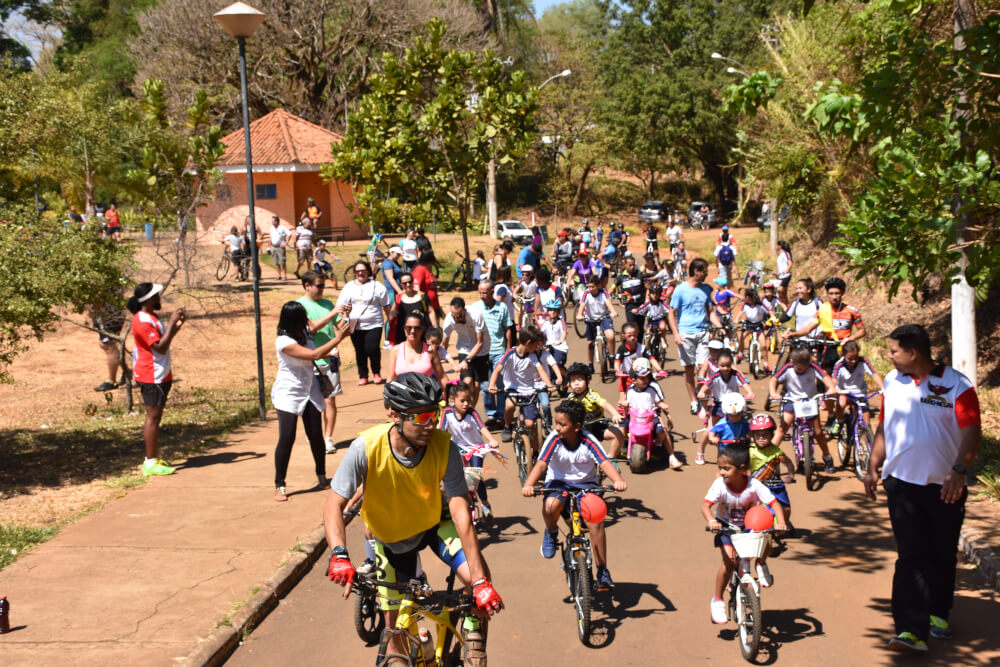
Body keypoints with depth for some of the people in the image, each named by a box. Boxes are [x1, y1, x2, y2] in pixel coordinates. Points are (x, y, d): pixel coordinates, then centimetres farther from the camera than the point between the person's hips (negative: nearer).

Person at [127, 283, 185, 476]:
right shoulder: (143, 321, -18)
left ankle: (153, 458, 22)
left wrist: (178, 324, 10)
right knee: (153, 417, -7)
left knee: (154, 417, 14)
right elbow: (160, 347, -24)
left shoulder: (151, 317, 15)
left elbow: (164, 340, 24)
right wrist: (172, 323, -20)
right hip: (151, 377, -11)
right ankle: (151, 462, -4)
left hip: (159, 375, 11)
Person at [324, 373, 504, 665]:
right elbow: (334, 505, -26)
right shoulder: (367, 447, -31)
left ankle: (472, 630, 5)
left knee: (477, 575, -25)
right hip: (390, 536, 0)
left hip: (434, 523, 0)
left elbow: (460, 512, -31)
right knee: (396, 627, 5)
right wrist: (339, 555, -45)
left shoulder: (444, 447, -29)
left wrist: (480, 582, -37)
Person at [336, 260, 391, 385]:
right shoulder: (349, 287, 10)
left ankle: (376, 373, 10)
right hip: (355, 326, 3)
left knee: (372, 349, -13)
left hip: (373, 325, -3)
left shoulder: (377, 286, 2)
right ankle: (363, 376, 20)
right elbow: (340, 305, 10)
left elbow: (386, 306, 6)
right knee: (360, 352, 7)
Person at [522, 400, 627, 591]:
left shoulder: (589, 442, -15)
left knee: (596, 521, -23)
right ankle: (551, 533, 2)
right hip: (559, 483, 0)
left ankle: (602, 571, -7)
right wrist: (529, 485, -42)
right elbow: (541, 464, -24)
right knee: (551, 505, -35)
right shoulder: (554, 439, -15)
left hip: (586, 484, 0)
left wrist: (618, 481, -46)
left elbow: (605, 463, -26)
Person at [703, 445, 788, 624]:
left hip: (748, 525, 2)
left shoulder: (754, 486, -24)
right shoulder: (719, 485, -25)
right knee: (729, 562, -17)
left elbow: (773, 502, -25)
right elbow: (706, 505, -33)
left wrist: (780, 520, -43)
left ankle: (761, 566, 6)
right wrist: (711, 521, -54)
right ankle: (717, 601, -1)